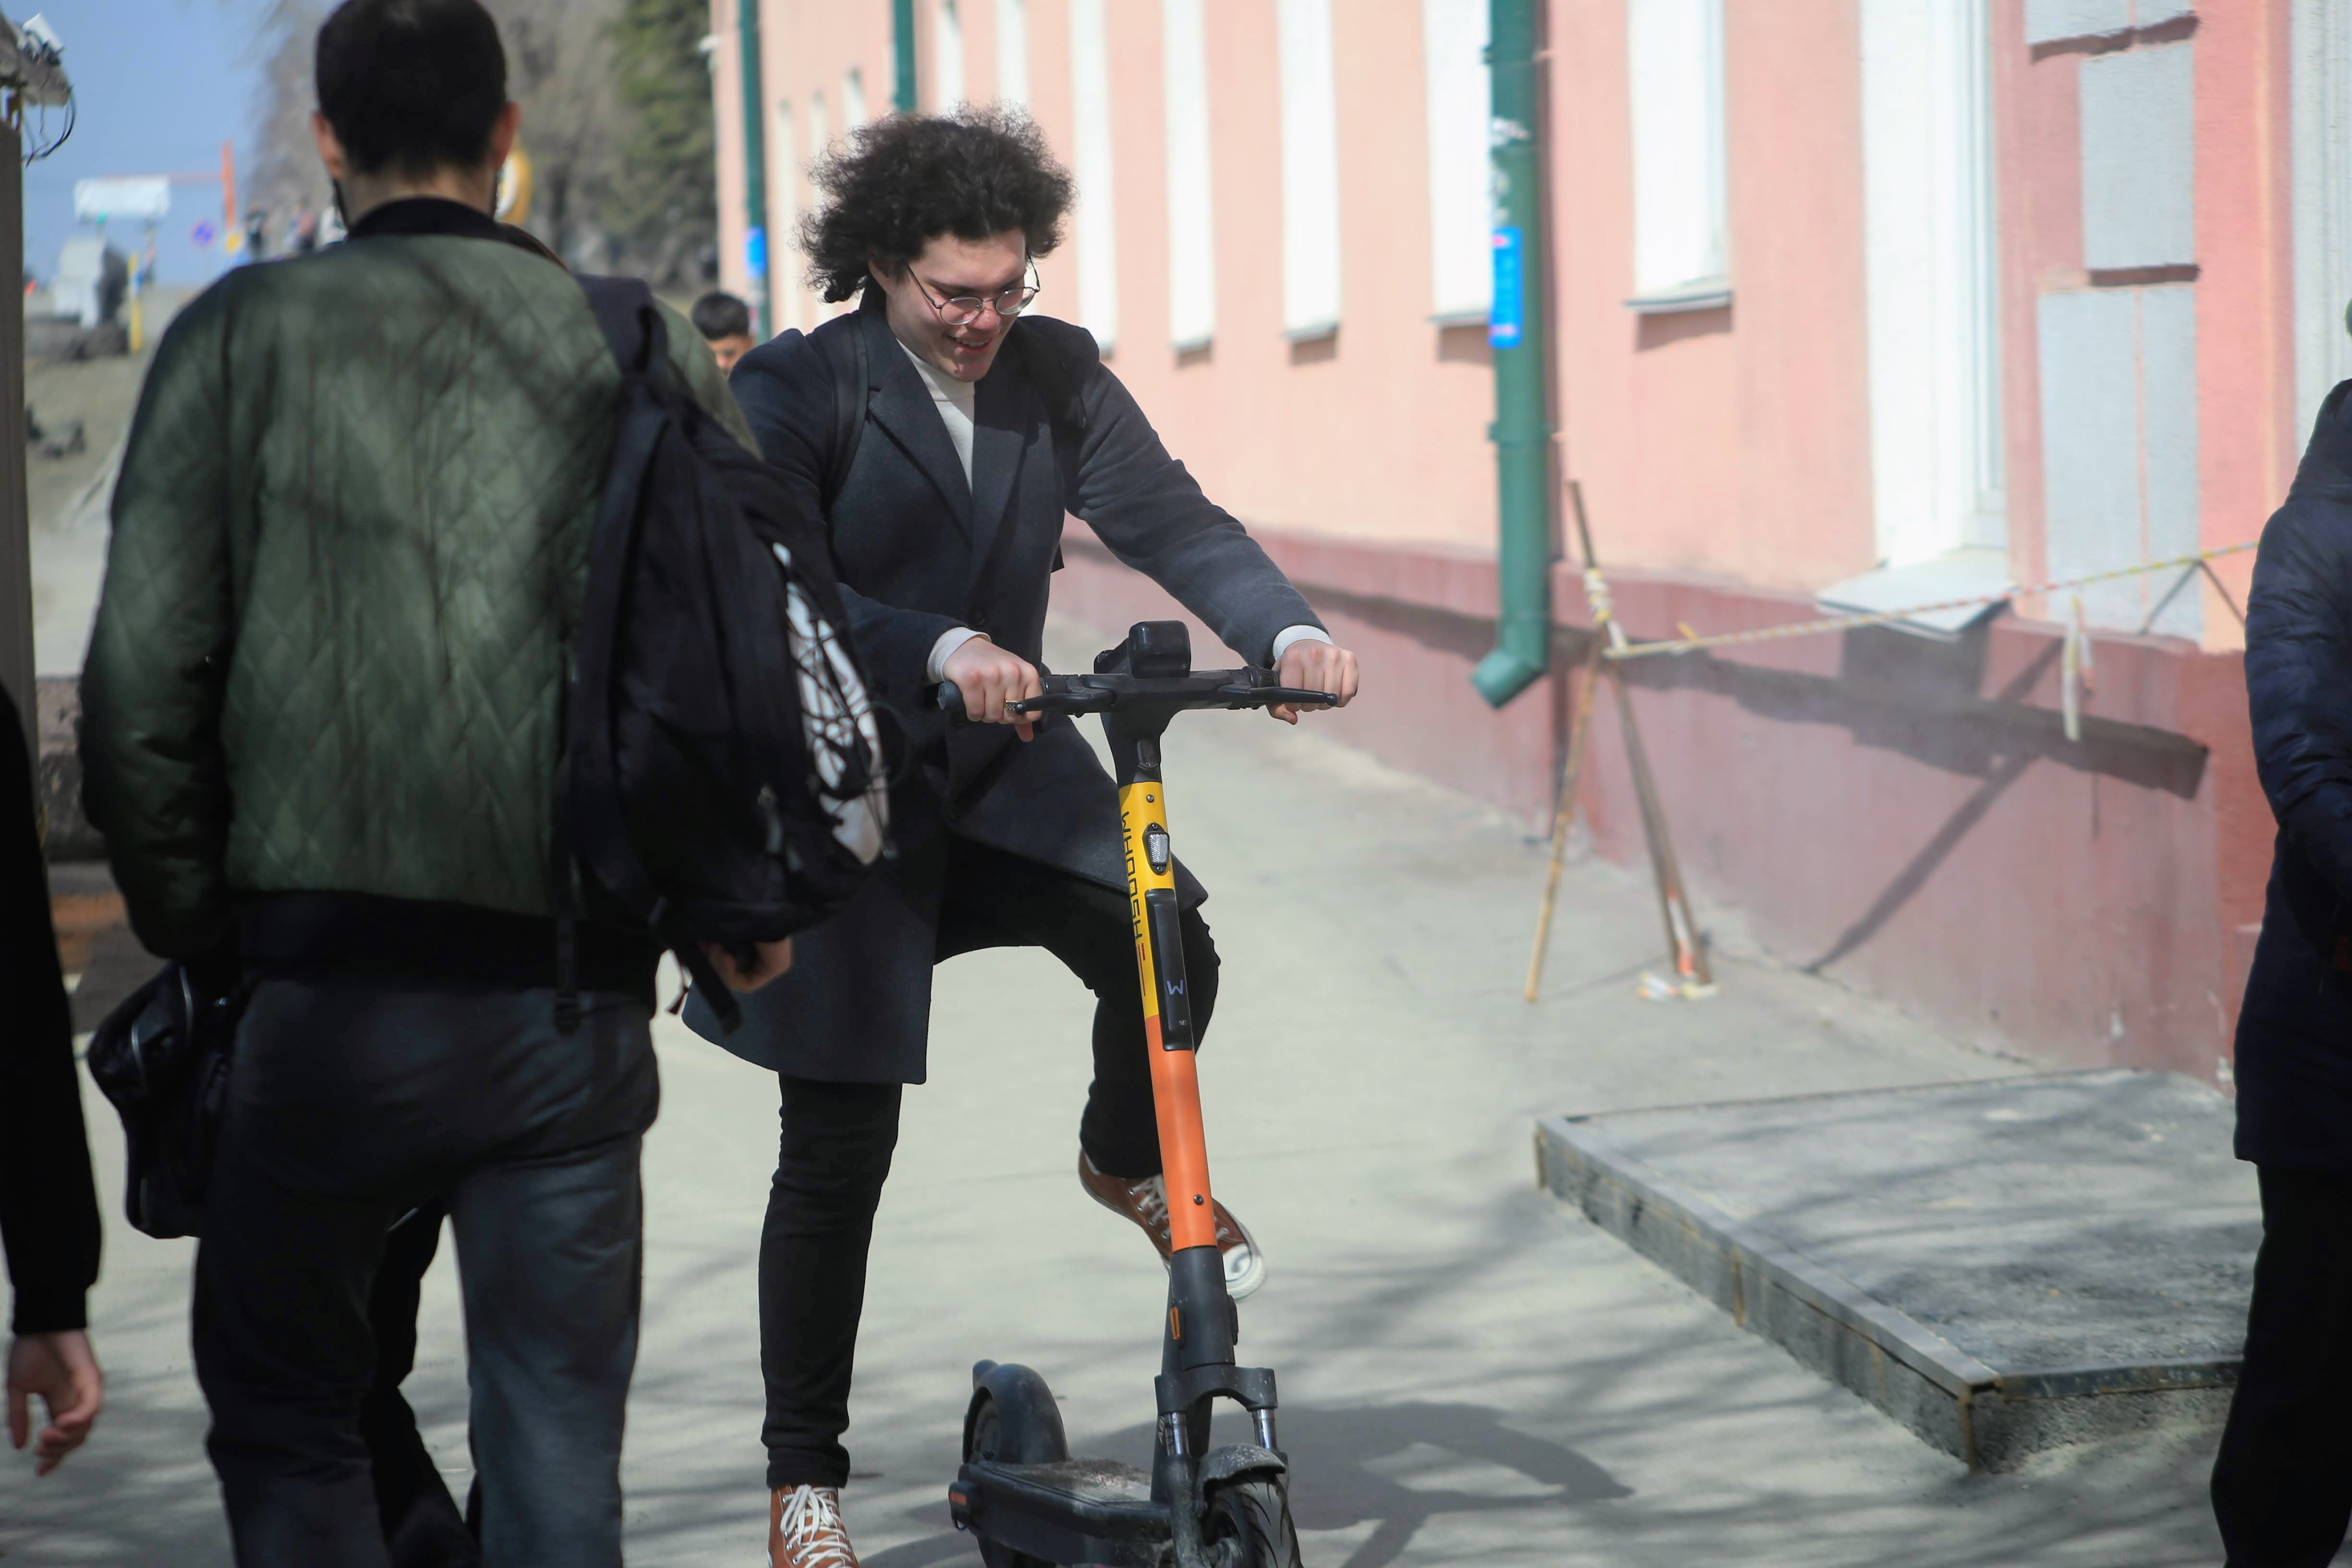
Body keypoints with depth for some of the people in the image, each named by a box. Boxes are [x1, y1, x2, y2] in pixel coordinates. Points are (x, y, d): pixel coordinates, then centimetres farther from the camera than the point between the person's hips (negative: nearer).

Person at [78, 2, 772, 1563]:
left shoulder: (245, 333, 1)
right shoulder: (645, 351, 5)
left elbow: (139, 679, -5)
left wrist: (188, 922, 9)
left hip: (333, 1001, -1)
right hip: (578, 1007, 2)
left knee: (287, 1426, 14)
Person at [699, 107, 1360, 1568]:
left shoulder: (1055, 372, 1)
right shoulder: (791, 394, -12)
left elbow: (1172, 518, -7)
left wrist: (1289, 629, -26)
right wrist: (940, 649, -43)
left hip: (1005, 766, 4)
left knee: (1169, 949, -21)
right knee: (840, 1151, -2)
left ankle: (1128, 1159, 14)